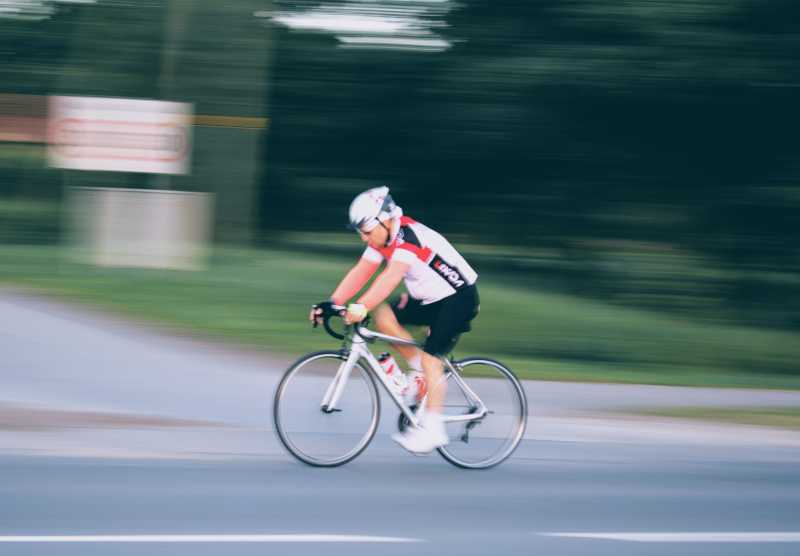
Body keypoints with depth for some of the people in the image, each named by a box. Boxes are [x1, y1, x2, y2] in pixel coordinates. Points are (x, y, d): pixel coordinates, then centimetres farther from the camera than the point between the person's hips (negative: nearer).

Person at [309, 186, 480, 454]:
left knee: (430, 358, -16)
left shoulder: (409, 236, -28)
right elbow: (360, 273, -5)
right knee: (382, 315, -8)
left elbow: (391, 276, -41)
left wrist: (362, 307, -51)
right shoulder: (382, 239, -1)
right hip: (428, 299, 9)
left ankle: (432, 430, -11)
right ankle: (421, 371, 4)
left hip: (458, 298, -9)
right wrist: (330, 303, -16)